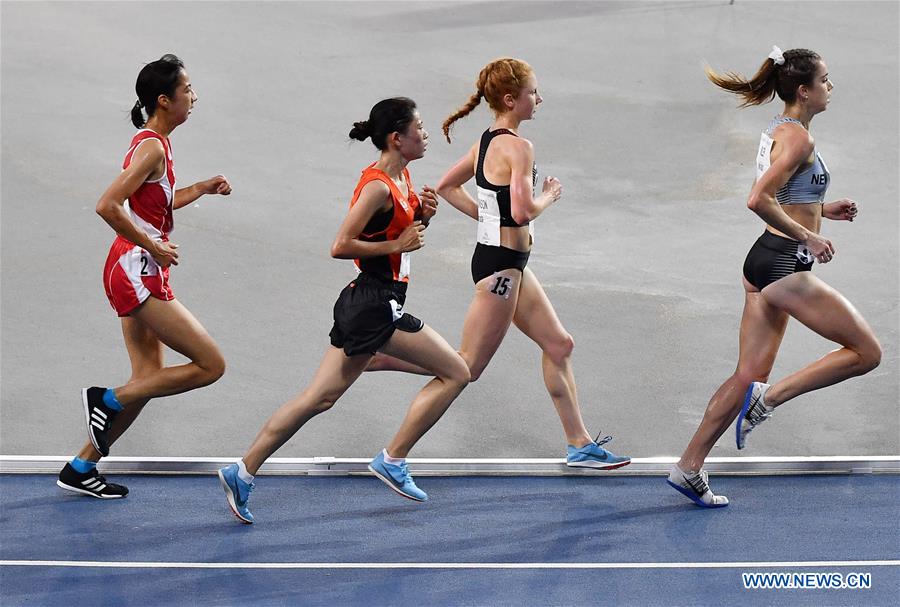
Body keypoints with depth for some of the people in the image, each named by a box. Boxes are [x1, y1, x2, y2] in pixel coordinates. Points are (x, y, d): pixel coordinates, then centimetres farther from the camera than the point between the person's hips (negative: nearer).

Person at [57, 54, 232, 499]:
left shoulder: (151, 143, 14)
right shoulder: (152, 147, -16)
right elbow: (108, 206, -25)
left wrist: (201, 189, 19)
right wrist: (153, 247, -18)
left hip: (135, 275, 10)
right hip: (138, 273, -10)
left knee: (149, 379, 13)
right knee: (211, 366, -8)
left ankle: (81, 467, 17)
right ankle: (108, 400, -4)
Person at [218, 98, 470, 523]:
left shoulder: (400, 177, 13)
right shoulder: (378, 186, -16)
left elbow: (403, 232, 27)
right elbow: (341, 247, -20)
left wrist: (422, 214, 7)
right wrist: (398, 244, -17)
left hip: (365, 304, 10)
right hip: (375, 307, -10)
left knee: (320, 398, 10)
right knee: (455, 373, -3)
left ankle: (242, 472, 10)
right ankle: (392, 460, 1)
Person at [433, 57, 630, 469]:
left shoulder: (487, 141, 10)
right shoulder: (518, 147, -18)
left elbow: (446, 187, 18)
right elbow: (523, 211, -27)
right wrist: (550, 195, -8)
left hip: (508, 262, 10)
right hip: (501, 264, -10)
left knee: (559, 345, 15)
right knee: (467, 367, -4)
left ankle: (580, 445, 20)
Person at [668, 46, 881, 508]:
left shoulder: (778, 131, 15)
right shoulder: (798, 138, -15)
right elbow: (759, 200, -25)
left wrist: (822, 210, 17)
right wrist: (807, 236, -17)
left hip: (765, 262, 10)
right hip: (786, 265, -10)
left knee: (750, 375, 11)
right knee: (866, 352, -2)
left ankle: (689, 467, 11)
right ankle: (769, 399, -5)